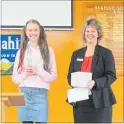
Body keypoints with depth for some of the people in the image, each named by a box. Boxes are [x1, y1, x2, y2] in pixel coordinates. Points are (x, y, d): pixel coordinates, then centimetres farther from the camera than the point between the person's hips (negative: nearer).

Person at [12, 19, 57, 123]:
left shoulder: (48, 50, 4)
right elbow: (14, 77, 8)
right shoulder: (21, 52, 7)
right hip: (24, 93, 2)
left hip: (40, 93, -2)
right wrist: (25, 74, -11)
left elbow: (53, 76, 2)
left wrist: (39, 72, -12)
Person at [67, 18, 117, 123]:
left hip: (99, 101, -3)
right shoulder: (76, 54, 13)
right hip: (80, 101, 4)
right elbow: (70, 76, 14)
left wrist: (95, 83, -22)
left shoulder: (106, 53, 0)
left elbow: (111, 76, -7)